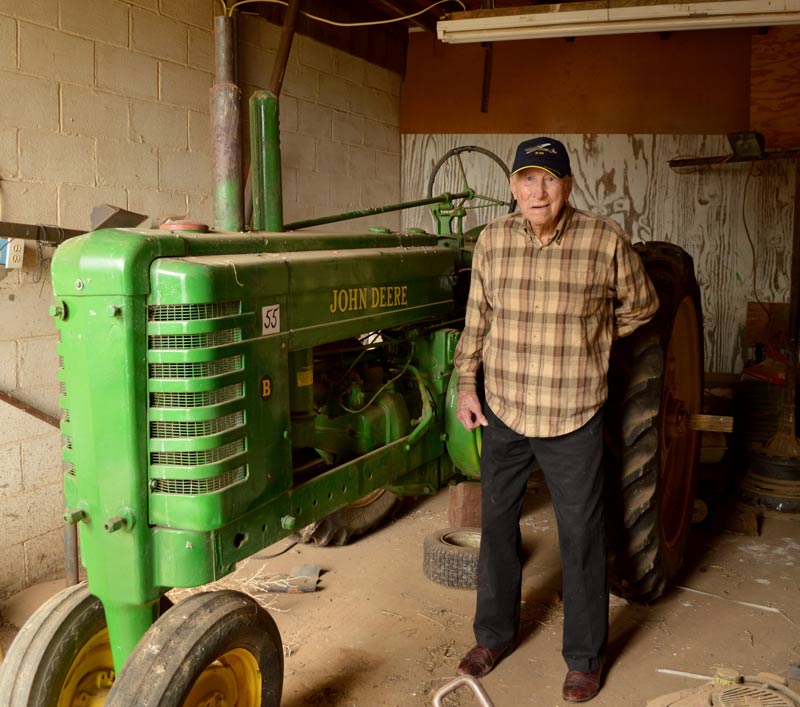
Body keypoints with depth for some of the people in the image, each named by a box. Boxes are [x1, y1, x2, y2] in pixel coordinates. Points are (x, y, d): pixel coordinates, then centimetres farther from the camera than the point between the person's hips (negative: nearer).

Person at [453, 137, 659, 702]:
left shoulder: (606, 241, -11)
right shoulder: (491, 241, -2)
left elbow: (640, 305, 6)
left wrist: (591, 335, 6)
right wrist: (467, 386, 6)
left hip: (574, 421, -3)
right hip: (504, 414, 3)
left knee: (581, 539, 8)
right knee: (496, 527, 15)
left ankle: (585, 657, 28)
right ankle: (495, 635, 36)